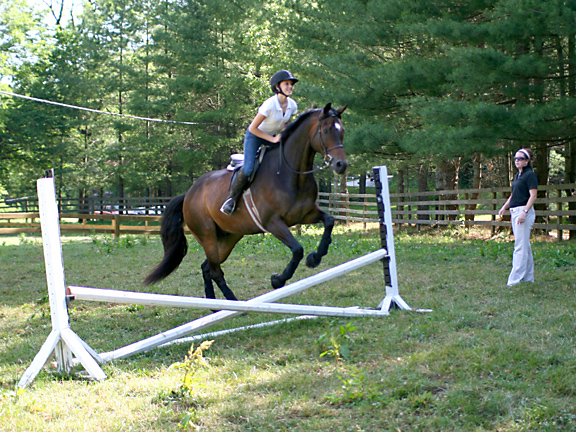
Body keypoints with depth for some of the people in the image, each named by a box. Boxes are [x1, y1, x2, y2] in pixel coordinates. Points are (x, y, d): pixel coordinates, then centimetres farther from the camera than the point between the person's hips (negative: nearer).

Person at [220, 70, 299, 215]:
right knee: (248, 169, -22)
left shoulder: (292, 105, -9)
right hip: (255, 136, -7)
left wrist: (284, 135, -11)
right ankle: (232, 198, -2)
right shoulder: (269, 105, -29)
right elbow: (253, 128, -25)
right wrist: (272, 139, -25)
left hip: (273, 137, 7)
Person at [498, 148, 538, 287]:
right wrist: (504, 207, 14)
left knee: (520, 246, -10)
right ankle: (528, 277, 20)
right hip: (515, 212, 10)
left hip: (524, 211, -10)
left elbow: (533, 195, -16)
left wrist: (524, 212, -24)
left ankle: (515, 279, -12)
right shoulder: (517, 176, 18)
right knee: (525, 245, 13)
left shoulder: (530, 175, -9)